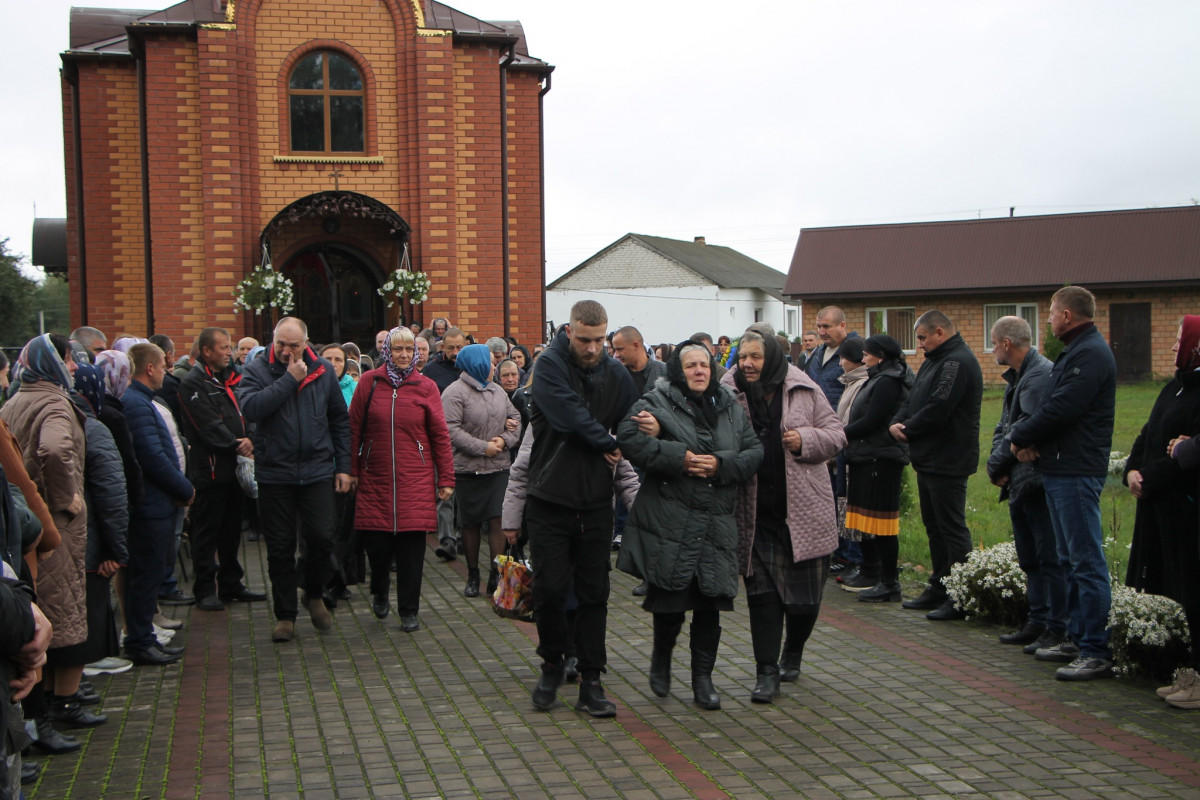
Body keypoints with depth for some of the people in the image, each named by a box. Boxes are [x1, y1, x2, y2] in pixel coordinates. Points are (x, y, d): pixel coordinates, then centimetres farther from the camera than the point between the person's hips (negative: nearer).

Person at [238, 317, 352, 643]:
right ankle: (285, 615, 18)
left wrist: (343, 466, 6)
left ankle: (314, 595, 24)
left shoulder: (323, 370, 5)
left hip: (317, 472, 1)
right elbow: (251, 408, -21)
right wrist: (290, 379, -18)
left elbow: (340, 420, 10)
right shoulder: (257, 371, -2)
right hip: (274, 473, -1)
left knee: (321, 537, -4)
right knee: (280, 547, 5)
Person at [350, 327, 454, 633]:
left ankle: (409, 611, 12)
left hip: (415, 479, 0)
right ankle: (379, 591, 32)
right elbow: (354, 429, 6)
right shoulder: (370, 382, 3)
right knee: (375, 540, 0)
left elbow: (440, 435, 3)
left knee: (411, 543, -3)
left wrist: (446, 479, 1)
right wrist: (351, 471, 4)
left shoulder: (425, 387, 3)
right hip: (375, 478, 0)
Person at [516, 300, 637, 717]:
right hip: (550, 499, -3)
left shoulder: (616, 374, 5)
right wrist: (607, 444, -8)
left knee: (594, 593, 5)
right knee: (550, 588, -3)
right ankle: (552, 665, 22)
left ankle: (590, 682, 13)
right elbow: (570, 419, -19)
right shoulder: (549, 366, -8)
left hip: (597, 501, 3)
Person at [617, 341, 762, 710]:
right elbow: (628, 438, -16)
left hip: (716, 524, 4)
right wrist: (679, 457, -17)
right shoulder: (656, 402, -1)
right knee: (670, 600, 0)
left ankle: (703, 678, 17)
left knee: (710, 604, 3)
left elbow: (755, 451, 9)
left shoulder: (731, 409, 14)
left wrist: (720, 464, -9)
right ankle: (661, 658, 29)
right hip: (669, 523, -4)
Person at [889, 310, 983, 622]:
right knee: (934, 526, 16)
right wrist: (897, 422, -2)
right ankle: (938, 590, 25)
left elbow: (937, 409, -24)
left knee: (952, 529, -6)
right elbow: (913, 399, 18)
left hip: (948, 463, -11)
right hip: (929, 460, 11)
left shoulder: (958, 362, -17)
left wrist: (907, 430, -10)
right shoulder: (934, 361, 17)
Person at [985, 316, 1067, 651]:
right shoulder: (1017, 377, 17)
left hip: (1038, 482, -11)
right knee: (1030, 559, 16)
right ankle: (1038, 622, 24)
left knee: (1050, 558, -5)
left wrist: (997, 464, -10)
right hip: (1019, 483, 11)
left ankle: (1058, 629, 0)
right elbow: (1003, 427, 15)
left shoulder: (1042, 374, -15)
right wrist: (997, 464, -2)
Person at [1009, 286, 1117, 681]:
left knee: (1087, 561, -8)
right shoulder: (1076, 351, 19)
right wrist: (1030, 439, -3)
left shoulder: (1090, 354, -15)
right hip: (1061, 469, 11)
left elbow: (1061, 410, -22)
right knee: (1072, 559, 15)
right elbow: (1054, 406, 15)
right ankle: (1076, 638, 24)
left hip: (1076, 473, -11)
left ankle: (1097, 651, -5)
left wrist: (1020, 437, -8)